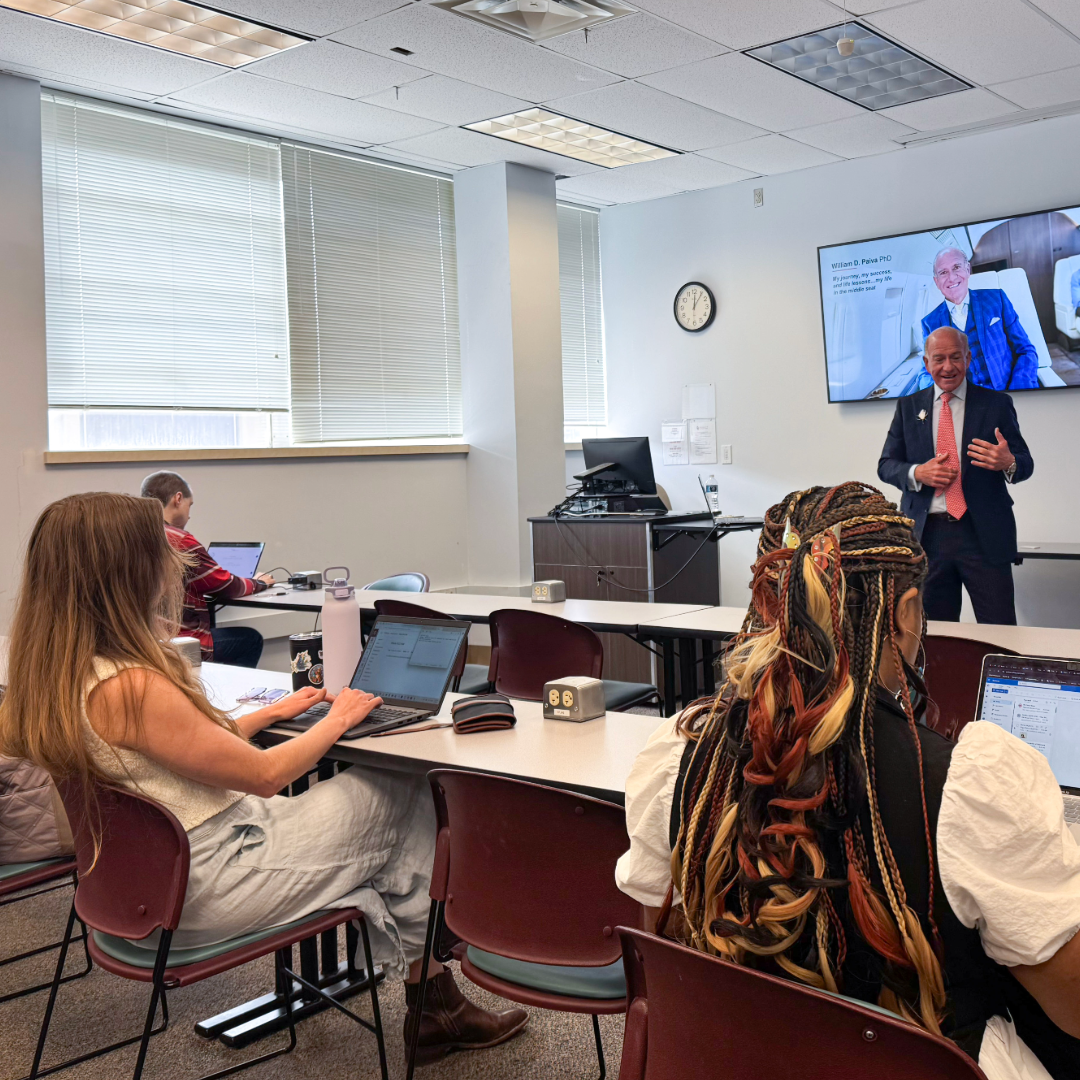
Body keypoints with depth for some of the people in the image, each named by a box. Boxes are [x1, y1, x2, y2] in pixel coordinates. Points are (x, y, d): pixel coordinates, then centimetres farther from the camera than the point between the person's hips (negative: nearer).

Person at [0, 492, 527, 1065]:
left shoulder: (61, 673, 2)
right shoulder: (130, 689, -28)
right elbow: (264, 774, -18)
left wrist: (273, 712, 15)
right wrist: (337, 719, -2)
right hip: (204, 891, -9)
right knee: (405, 795, 1)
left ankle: (432, 1002, 15)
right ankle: (434, 1008, 18)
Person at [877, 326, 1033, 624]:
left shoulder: (997, 404, 5)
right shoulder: (908, 407, 11)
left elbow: (1025, 463, 5)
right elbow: (886, 465, 8)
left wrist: (1009, 463, -20)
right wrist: (917, 474, -13)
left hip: (984, 533, -2)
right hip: (927, 534, 2)